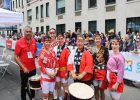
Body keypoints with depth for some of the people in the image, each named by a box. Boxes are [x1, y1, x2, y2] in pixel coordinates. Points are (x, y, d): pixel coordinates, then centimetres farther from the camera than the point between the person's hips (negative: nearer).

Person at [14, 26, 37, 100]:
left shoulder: (33, 41, -2)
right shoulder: (19, 42, -15)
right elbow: (15, 57, -14)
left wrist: (33, 58, 6)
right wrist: (23, 67, -19)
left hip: (33, 67, 4)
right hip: (24, 69, -4)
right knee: (24, 85, 12)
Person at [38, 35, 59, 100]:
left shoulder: (53, 52, 5)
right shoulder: (41, 53, -10)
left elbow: (56, 62, 7)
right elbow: (40, 65, -13)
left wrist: (55, 72, -6)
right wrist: (48, 73, -15)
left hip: (53, 75, 5)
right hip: (45, 76, -5)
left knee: (51, 93, 16)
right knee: (45, 94, 3)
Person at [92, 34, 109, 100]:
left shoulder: (105, 49, -4)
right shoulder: (92, 49, 6)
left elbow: (107, 60, -4)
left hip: (102, 71, -3)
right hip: (95, 71, 3)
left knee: (101, 89, 4)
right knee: (96, 89, 12)